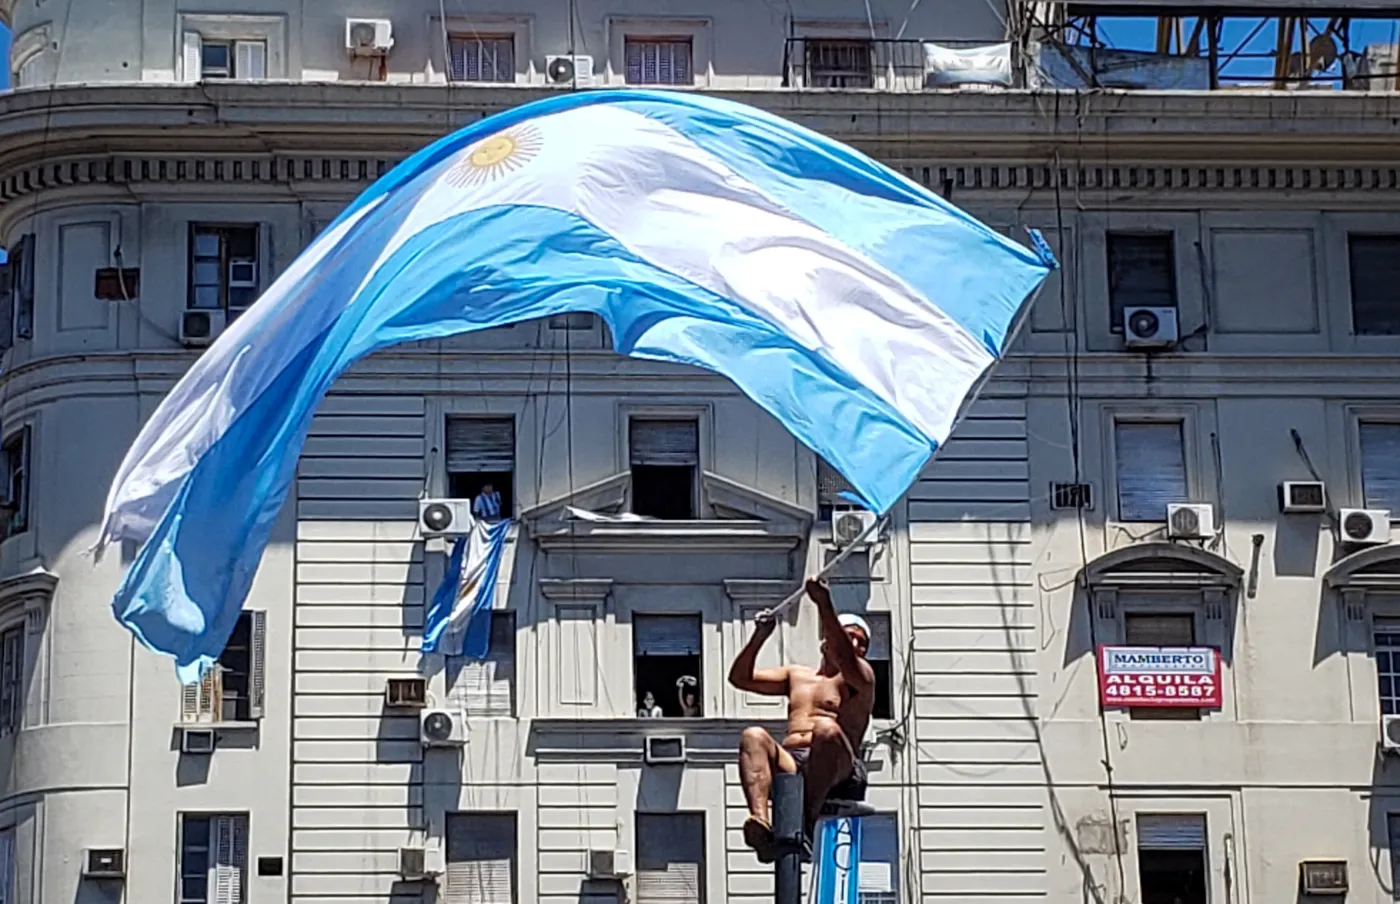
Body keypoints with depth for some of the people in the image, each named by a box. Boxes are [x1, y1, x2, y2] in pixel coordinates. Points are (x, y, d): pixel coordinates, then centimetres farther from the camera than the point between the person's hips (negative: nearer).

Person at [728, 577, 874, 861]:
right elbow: (740, 678, 25)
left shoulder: (860, 676, 15)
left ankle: (809, 821, -43)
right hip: (789, 764, 4)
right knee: (753, 736, -26)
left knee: (827, 729, -35)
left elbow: (845, 660, -10)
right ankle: (761, 822, -49)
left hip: (837, 773, -4)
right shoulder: (796, 675, 31)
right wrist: (759, 637, 9)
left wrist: (825, 607, -20)